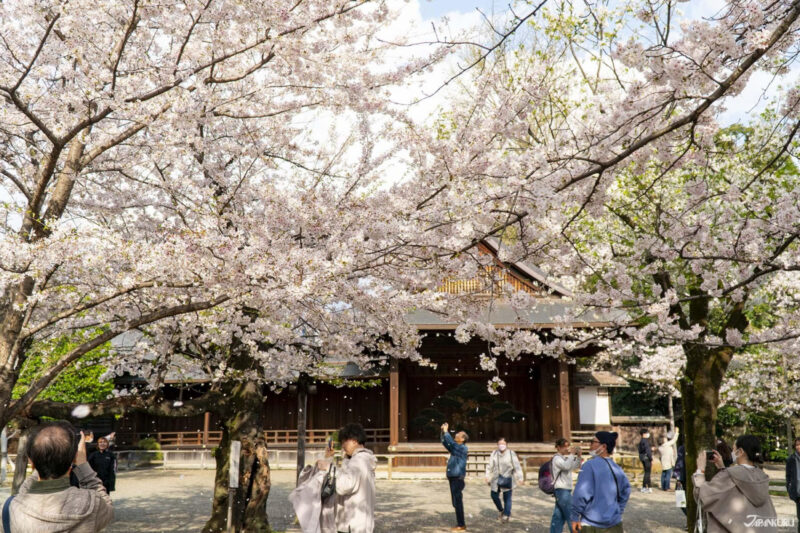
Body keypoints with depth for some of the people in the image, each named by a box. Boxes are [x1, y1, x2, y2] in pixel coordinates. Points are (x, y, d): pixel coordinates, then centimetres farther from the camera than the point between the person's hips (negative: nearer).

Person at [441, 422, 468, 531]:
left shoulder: (462, 448, -11)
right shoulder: (455, 447, 14)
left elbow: (451, 442, -24)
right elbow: (445, 443, 21)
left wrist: (446, 431, -16)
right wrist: (443, 432, 8)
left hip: (457, 479, -9)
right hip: (452, 478, 9)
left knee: (458, 502, -5)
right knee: (456, 502, 13)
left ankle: (461, 525, 0)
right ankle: (460, 523, 20)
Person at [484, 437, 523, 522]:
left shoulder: (511, 453, -5)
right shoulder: (494, 453, 5)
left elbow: (517, 466, -6)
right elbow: (490, 466, 7)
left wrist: (519, 478, -11)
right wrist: (487, 476, 0)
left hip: (507, 480, -4)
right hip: (496, 480, 4)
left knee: (507, 498, -2)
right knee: (494, 496, 10)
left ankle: (506, 515, 11)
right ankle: (501, 510, 34)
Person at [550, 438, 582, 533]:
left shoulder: (564, 458, 16)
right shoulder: (557, 458, -12)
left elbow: (576, 467, 17)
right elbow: (567, 466, -28)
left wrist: (578, 456, 3)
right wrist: (572, 454, -20)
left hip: (566, 490, 9)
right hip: (562, 490, -9)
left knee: (558, 516, 8)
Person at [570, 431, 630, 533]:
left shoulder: (590, 465, -15)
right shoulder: (616, 467, 6)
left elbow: (581, 494, -19)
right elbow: (626, 490, 17)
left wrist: (575, 517, -11)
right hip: (615, 524, 6)